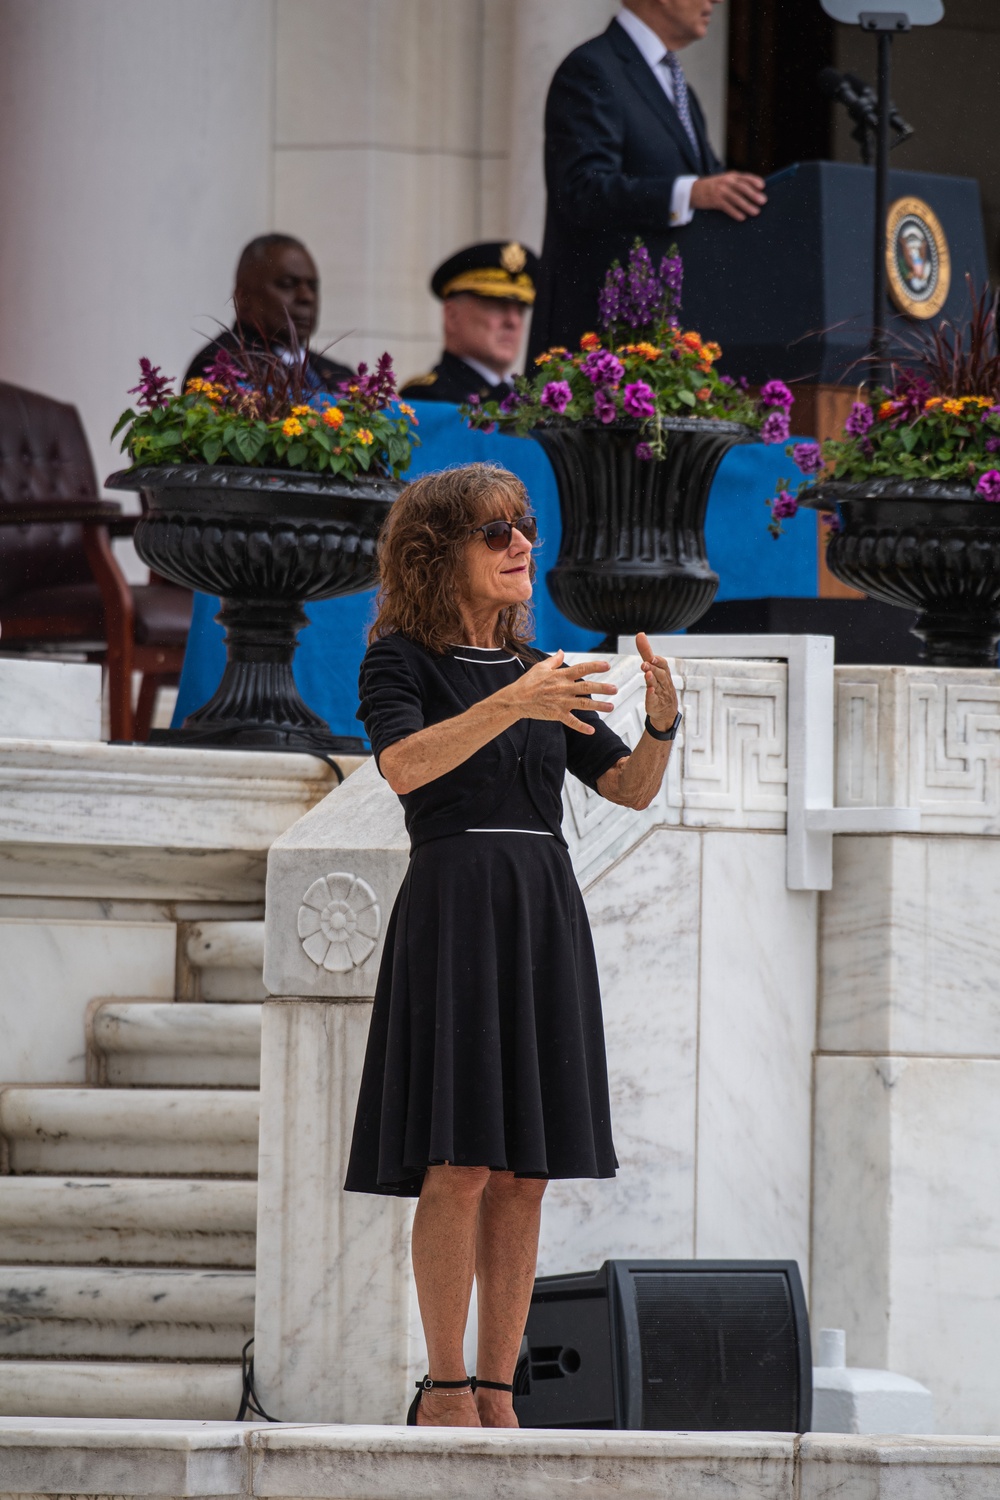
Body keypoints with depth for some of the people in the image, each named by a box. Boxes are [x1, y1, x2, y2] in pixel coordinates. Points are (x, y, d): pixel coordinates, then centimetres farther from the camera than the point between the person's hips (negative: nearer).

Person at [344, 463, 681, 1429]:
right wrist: (509, 705, -30)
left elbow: (631, 788, 12)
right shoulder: (400, 661, 2)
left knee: (524, 1174, 1)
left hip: (544, 914, 5)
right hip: (452, 909, -5)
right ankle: (444, 1390, -7)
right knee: (460, 1165, -12)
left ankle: (497, 1393, 3)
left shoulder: (540, 668, 19)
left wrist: (661, 723, -9)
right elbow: (404, 765, -18)